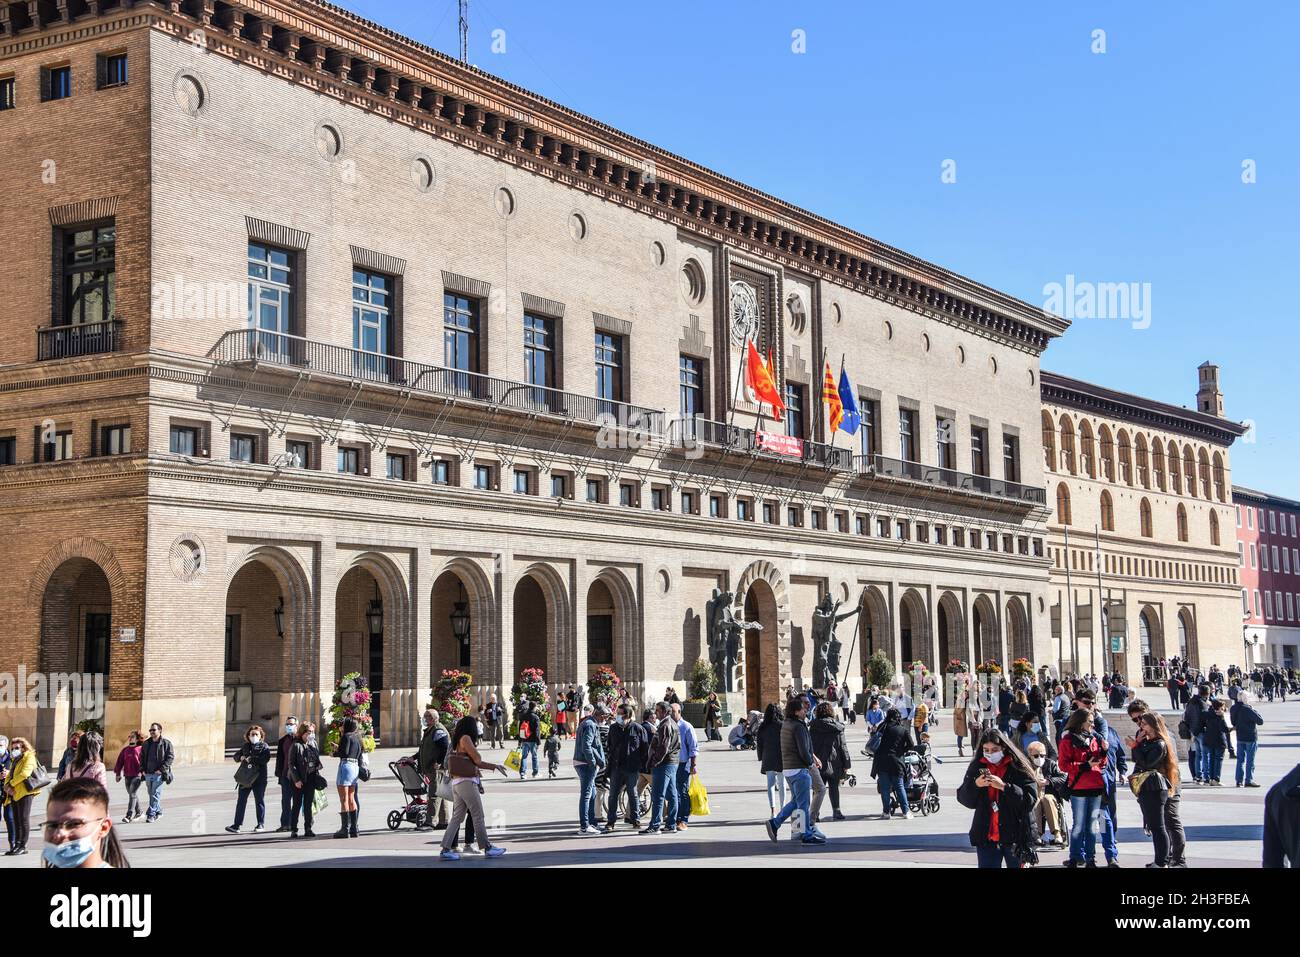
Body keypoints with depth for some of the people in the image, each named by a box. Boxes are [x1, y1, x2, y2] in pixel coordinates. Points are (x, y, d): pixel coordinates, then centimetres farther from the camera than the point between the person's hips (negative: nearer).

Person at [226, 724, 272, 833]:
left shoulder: (264, 746, 0)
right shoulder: (246, 746, 16)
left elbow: (265, 759, -15)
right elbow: (236, 756, 19)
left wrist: (252, 759, -19)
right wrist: (240, 757, -4)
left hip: (259, 778, -5)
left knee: (259, 801, 3)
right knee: (241, 801, 2)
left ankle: (261, 825, 11)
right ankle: (237, 825, 5)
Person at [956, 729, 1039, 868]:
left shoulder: (1019, 768, -5)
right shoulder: (977, 767, 5)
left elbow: (1031, 799, -14)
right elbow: (964, 799, 6)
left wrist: (1004, 787, -22)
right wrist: (975, 785, -13)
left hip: (1015, 836, -3)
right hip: (986, 837, 3)